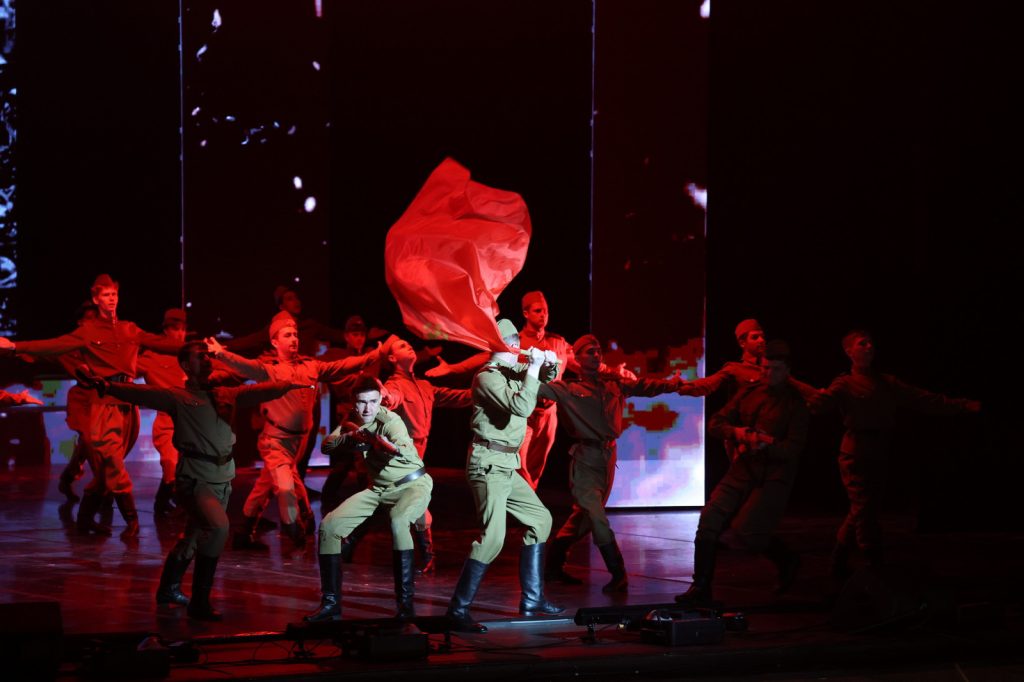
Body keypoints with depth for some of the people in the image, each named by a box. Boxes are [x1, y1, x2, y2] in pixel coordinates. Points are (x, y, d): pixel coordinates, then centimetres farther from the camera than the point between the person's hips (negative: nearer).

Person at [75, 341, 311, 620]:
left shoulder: (225, 394, 11)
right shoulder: (177, 397, -3)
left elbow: (259, 391, 3)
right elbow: (140, 394, -13)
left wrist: (290, 385, -12)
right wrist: (105, 387, -25)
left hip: (223, 479, 7)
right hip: (195, 479, -6)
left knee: (194, 537, 19)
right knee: (218, 526, -26)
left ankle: (168, 589, 41)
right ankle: (200, 603, -19)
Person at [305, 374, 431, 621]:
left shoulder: (390, 421, -25)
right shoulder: (353, 419, -4)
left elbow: (409, 452, -43)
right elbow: (327, 445, -8)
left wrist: (392, 448, -66)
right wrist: (349, 437, -28)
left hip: (412, 485, -7)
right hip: (379, 488, 7)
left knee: (397, 521, -38)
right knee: (329, 526, -4)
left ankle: (406, 602, -33)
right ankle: (331, 603, 6)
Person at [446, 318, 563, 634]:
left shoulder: (512, 371, 13)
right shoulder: (487, 377, -13)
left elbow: (545, 378, 28)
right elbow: (522, 407, -26)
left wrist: (548, 364, 5)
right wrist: (534, 368, -19)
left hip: (506, 467, 10)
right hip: (489, 465, -10)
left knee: (540, 519, 18)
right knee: (493, 537, -20)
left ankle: (532, 600, 23)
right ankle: (458, 611, -19)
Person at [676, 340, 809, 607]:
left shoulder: (796, 403, -3)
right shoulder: (749, 393, 10)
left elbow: (794, 448, -10)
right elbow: (715, 423, 10)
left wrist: (768, 445, -28)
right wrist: (735, 431, -11)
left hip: (774, 477, -5)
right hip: (742, 472, 5)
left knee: (747, 531, -17)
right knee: (709, 521, -10)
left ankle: (786, 560, 14)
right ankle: (701, 589, -2)